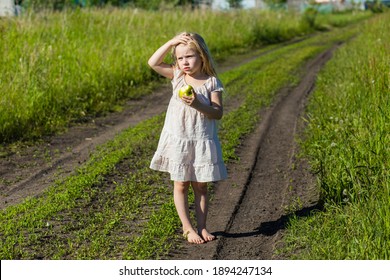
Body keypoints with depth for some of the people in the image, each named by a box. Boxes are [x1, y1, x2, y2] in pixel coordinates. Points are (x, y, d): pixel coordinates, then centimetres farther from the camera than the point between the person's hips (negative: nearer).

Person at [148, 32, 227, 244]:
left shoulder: (212, 82, -5)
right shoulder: (177, 76, 2)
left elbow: (218, 113, -9)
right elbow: (153, 63, -8)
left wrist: (198, 105, -26)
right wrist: (172, 42, -14)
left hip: (202, 141, -1)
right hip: (178, 140, 2)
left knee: (200, 186, 7)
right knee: (181, 185, 5)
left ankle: (201, 227, 16)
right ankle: (187, 228, 13)